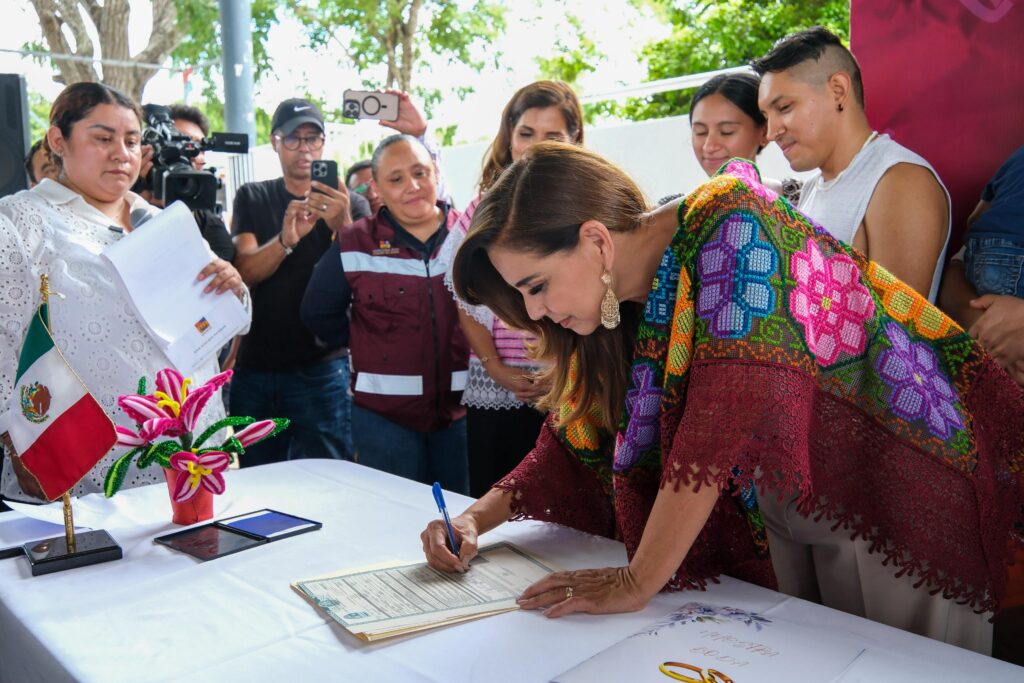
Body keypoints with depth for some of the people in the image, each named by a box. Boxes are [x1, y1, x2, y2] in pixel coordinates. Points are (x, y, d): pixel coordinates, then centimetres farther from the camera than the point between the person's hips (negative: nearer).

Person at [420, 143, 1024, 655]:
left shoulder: (731, 229, -25)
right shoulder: (617, 307, -3)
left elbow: (716, 429, -32)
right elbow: (575, 441, 5)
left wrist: (637, 583, -28)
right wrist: (476, 520, -6)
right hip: (776, 510, 6)